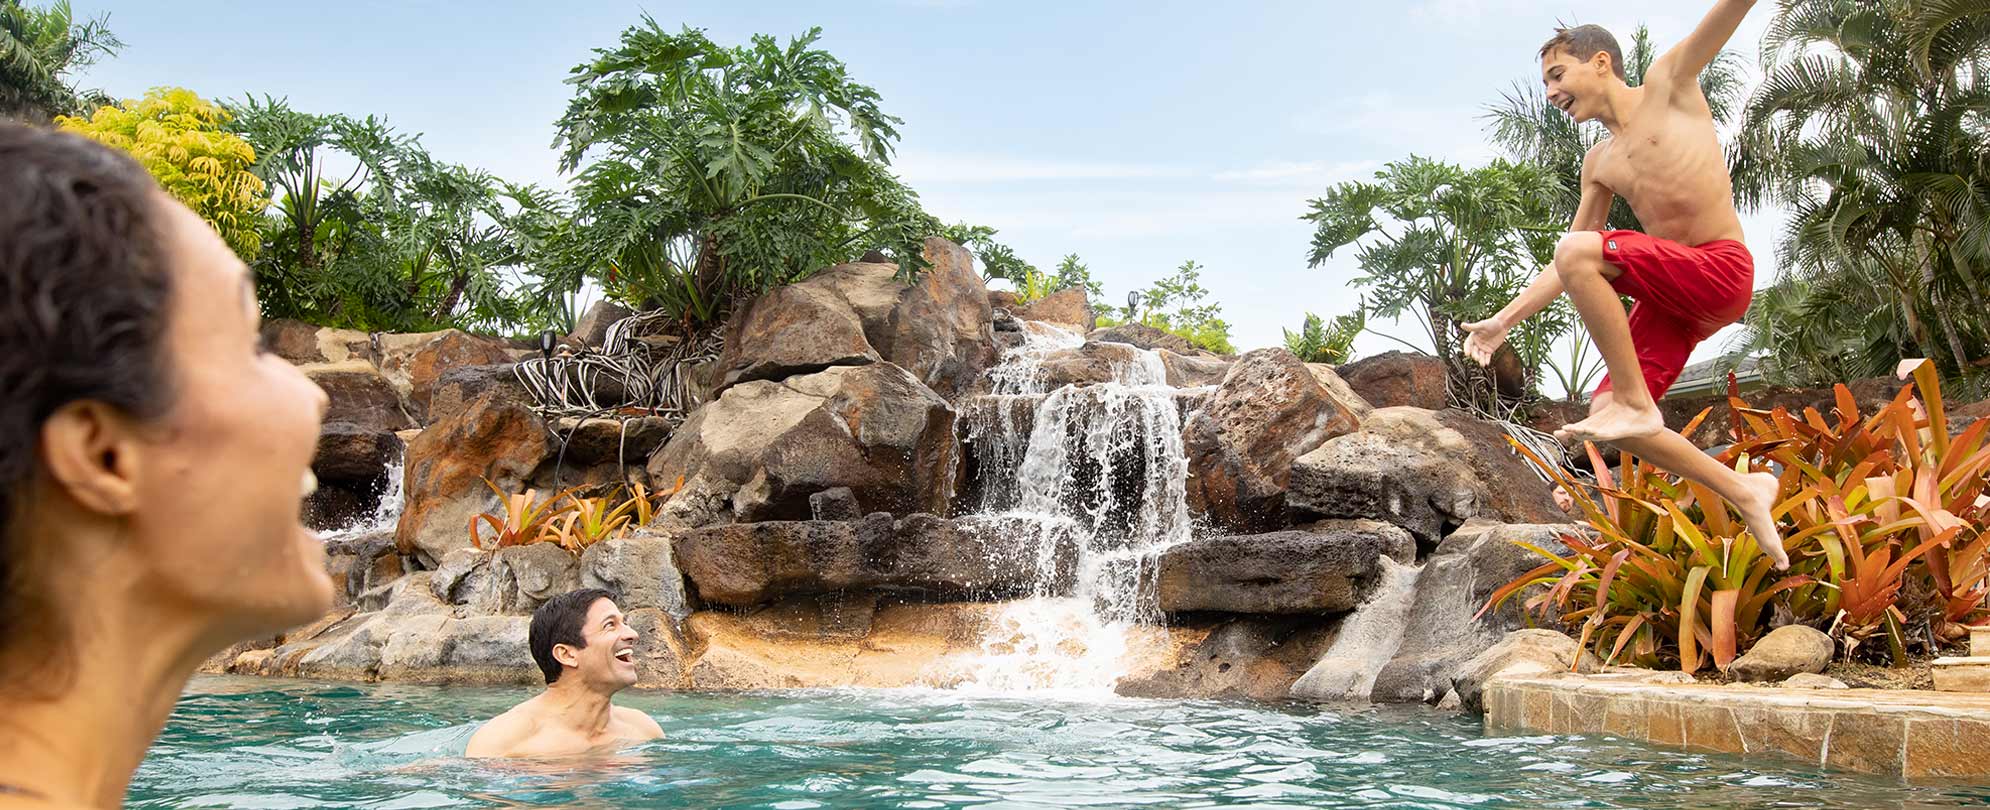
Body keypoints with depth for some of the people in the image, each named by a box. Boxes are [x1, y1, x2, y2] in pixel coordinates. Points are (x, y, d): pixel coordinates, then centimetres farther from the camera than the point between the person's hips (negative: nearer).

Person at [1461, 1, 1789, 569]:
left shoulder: (1669, 81, 5)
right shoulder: (1599, 166, 21)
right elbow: (1567, 270, 22)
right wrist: (1506, 319, 16)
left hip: (1722, 271, -8)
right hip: (1670, 300, 8)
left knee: (1578, 250, -26)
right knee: (1607, 411, -2)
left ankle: (1636, 404, -21)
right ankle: (1742, 491, 9)